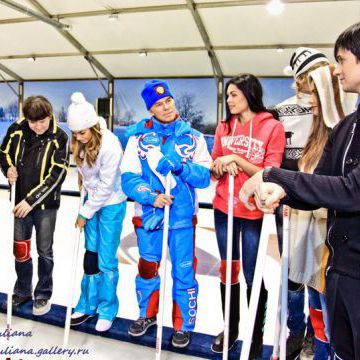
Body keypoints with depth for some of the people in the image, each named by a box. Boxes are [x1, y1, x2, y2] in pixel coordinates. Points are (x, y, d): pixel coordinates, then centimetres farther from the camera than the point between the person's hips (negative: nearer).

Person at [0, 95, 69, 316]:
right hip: (20, 201, 3)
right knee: (20, 248, 14)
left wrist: (32, 200, -19)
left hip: (46, 203, -3)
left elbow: (57, 175, -16)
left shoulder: (59, 138, -13)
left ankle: (43, 294, 27)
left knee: (44, 251, 8)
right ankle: (23, 291, 35)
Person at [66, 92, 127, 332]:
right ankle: (88, 305, 27)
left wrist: (84, 213, -11)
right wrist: (84, 209, 6)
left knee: (107, 260, 2)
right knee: (91, 254, 12)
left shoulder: (110, 146, -26)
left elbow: (106, 187, -20)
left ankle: (107, 310, 20)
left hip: (111, 204, -6)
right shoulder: (81, 142, -8)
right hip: (92, 199, 6)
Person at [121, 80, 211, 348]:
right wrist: (151, 196, -22)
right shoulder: (138, 136, -2)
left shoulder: (193, 137, -1)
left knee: (184, 272, 6)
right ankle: (147, 314, 41)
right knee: (147, 267, 16)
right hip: (148, 215, 1)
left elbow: (205, 176, -8)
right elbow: (129, 178, -6)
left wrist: (180, 166, -24)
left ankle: (183, 325, 28)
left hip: (183, 216, -1)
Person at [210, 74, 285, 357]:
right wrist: (221, 165, -13)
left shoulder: (273, 127, -7)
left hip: (255, 213, -4)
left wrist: (237, 160, -21)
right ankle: (231, 328, 33)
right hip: (223, 209, 5)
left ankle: (257, 335, 25)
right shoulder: (224, 126, 7)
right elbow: (214, 169, 9)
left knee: (253, 275, 4)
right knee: (228, 269, 14)